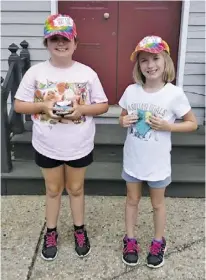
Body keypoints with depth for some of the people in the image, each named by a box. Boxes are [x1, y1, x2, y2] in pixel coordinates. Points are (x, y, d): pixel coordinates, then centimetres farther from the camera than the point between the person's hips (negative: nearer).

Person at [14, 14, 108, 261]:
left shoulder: (87, 73, -7)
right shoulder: (35, 72, -8)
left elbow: (103, 105, -2)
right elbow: (19, 105, -3)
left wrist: (82, 109, -20)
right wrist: (42, 105, -21)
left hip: (79, 146, 0)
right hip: (47, 146, 0)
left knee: (76, 188, 18)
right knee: (53, 189, 18)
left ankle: (79, 230, 40)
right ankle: (51, 232, 39)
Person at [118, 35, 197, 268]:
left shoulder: (174, 93, -15)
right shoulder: (131, 91, -6)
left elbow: (192, 124, -6)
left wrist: (167, 126, -21)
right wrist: (124, 121, -15)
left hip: (157, 162, -2)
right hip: (133, 159, 3)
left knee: (157, 203, 17)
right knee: (132, 200, 19)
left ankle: (158, 243, 40)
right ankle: (130, 240, 39)